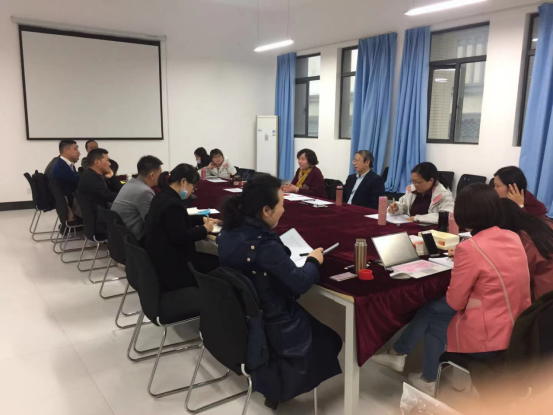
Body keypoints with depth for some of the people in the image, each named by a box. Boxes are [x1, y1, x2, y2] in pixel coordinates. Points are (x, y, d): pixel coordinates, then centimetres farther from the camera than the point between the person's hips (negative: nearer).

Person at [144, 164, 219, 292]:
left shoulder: (163, 196, 9)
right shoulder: (172, 204, -24)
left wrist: (202, 219, 15)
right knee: (216, 262, -2)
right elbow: (180, 237, -25)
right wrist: (204, 229, -13)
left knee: (210, 258, 12)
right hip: (171, 264, -10)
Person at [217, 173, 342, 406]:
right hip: (266, 328, -7)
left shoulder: (228, 232, -6)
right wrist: (313, 261, -7)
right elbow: (301, 283, -25)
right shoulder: (264, 245, -31)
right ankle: (275, 386, 18)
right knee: (327, 340, 14)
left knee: (311, 322, 25)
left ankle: (272, 378, 22)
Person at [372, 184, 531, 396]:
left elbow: (454, 302, -12)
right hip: (519, 328, 7)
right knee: (432, 309, 17)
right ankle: (399, 353, 30)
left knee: (431, 317, 17)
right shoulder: (513, 237, 1)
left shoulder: (470, 248, -22)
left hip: (491, 337, -7)